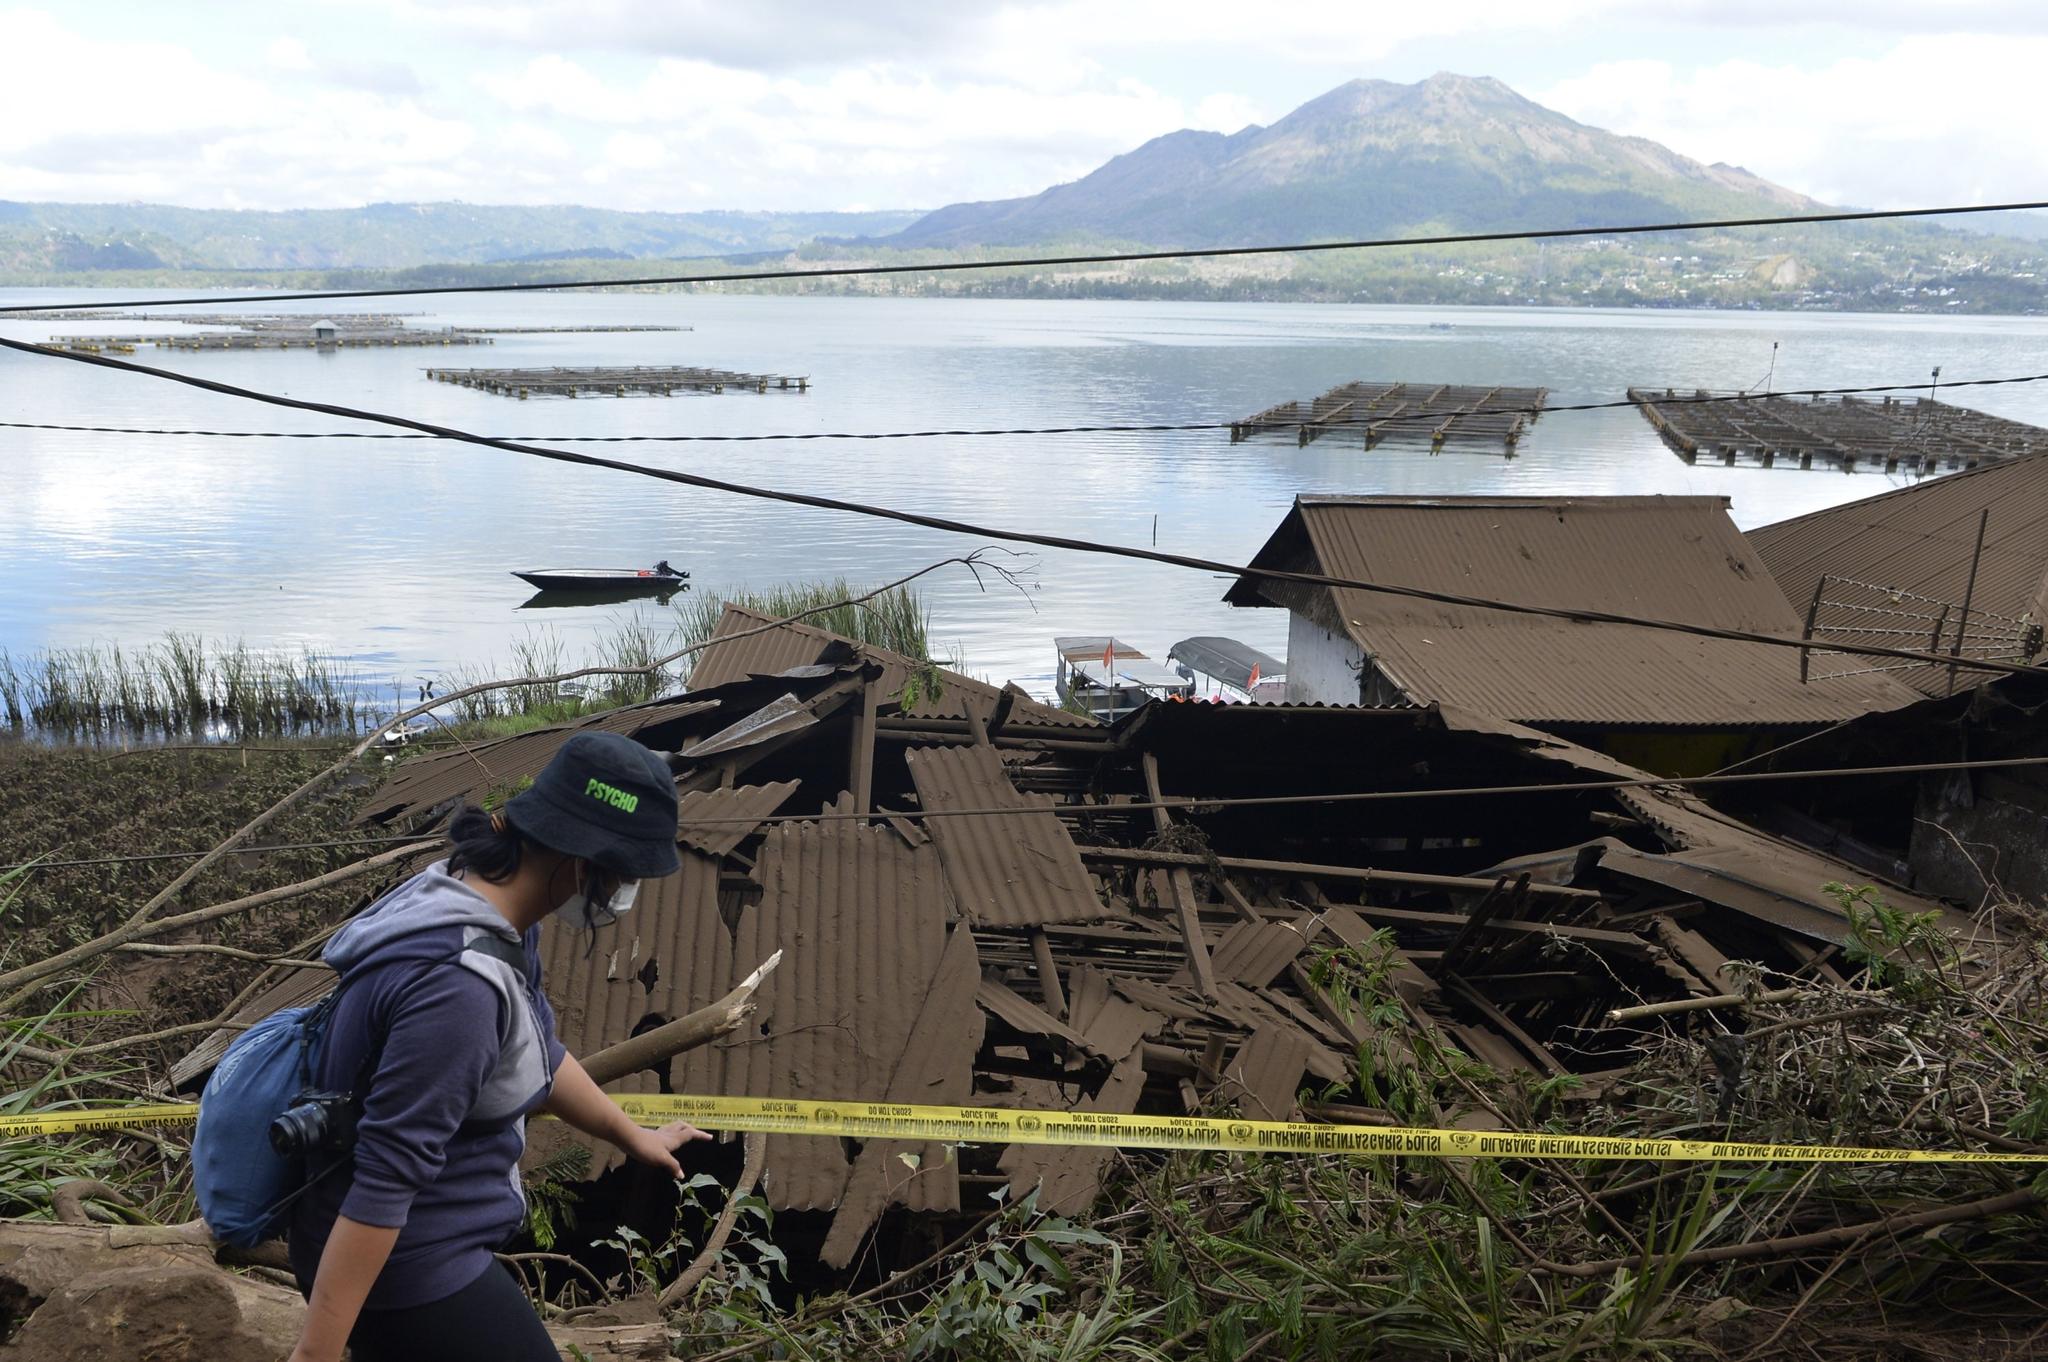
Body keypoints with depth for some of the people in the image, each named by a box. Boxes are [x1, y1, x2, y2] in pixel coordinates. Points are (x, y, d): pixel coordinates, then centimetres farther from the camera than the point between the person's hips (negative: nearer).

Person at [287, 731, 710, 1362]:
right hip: (402, 1266, -9)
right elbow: (383, 1178, -30)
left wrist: (630, 1135, 28)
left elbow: (537, 1051, 15)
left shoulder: (480, 903, -1)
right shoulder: (459, 983, -32)